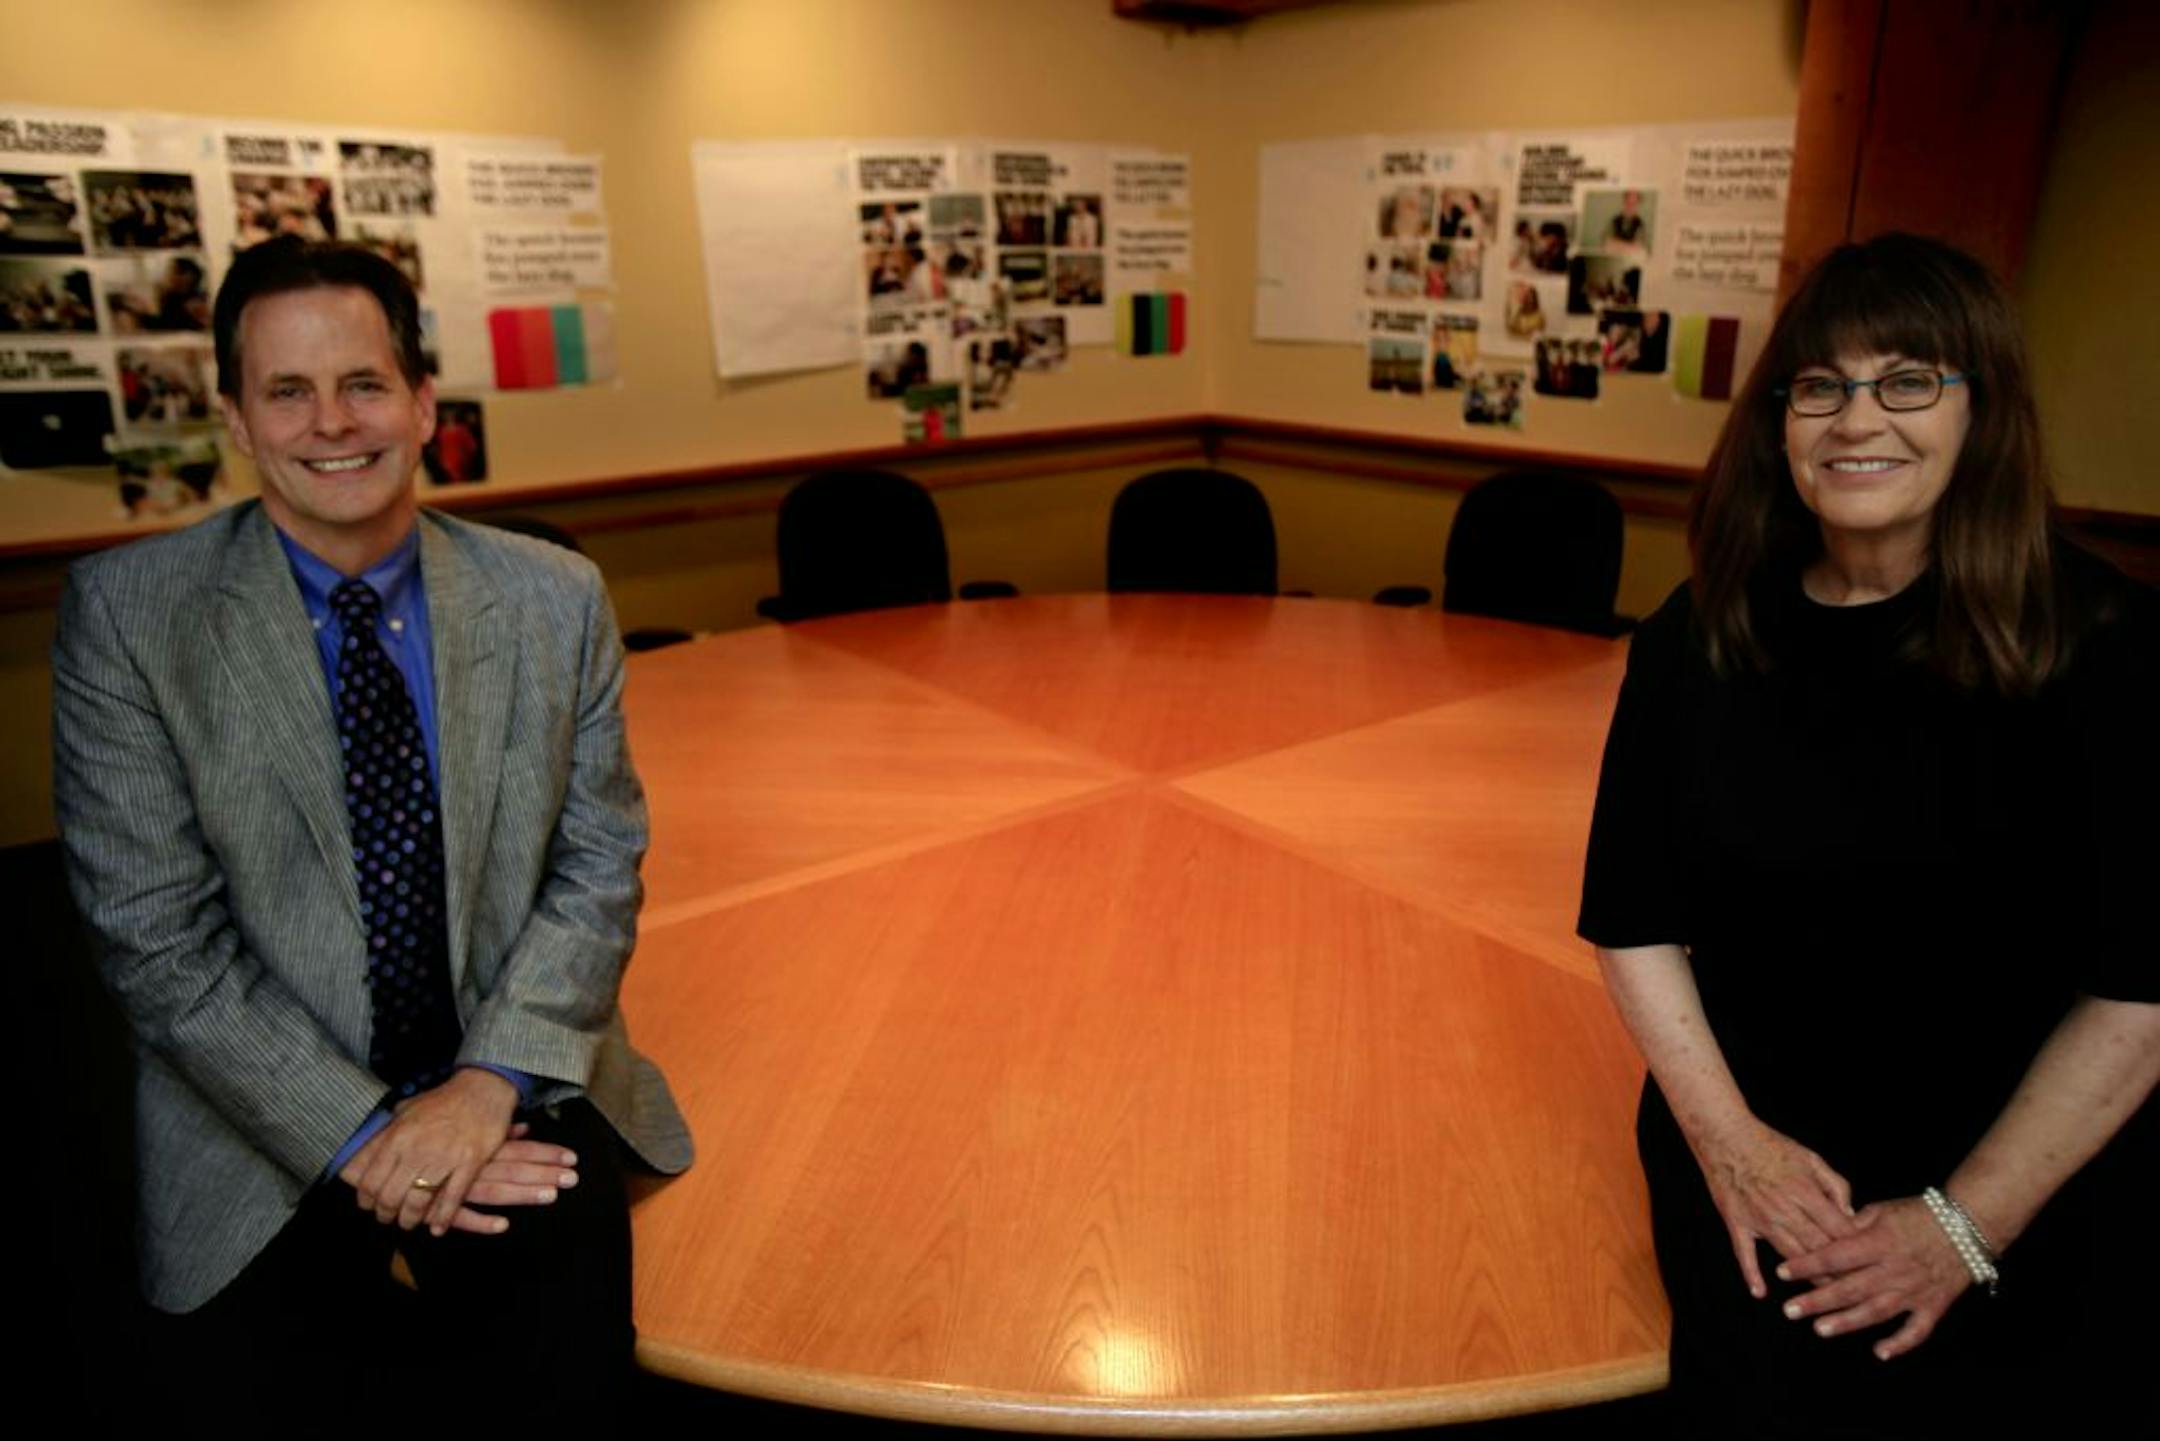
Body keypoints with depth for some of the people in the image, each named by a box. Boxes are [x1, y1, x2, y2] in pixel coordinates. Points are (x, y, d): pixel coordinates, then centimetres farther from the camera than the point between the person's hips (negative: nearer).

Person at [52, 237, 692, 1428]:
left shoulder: (556, 598, -1)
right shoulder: (125, 611, -6)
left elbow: (599, 862, -1)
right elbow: (155, 937, -9)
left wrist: (492, 1078, -14)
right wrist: (359, 1132, -15)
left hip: (508, 1079, 2)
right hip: (275, 1111, -1)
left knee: (552, 1371, -14)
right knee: (282, 1397, -16)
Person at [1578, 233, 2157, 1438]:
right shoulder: (1701, 639, -2)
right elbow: (1635, 921, 0)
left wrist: (1967, 1222, -11)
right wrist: (1726, 1137, -9)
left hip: (2036, 1192, -1)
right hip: (1768, 1155, 1)